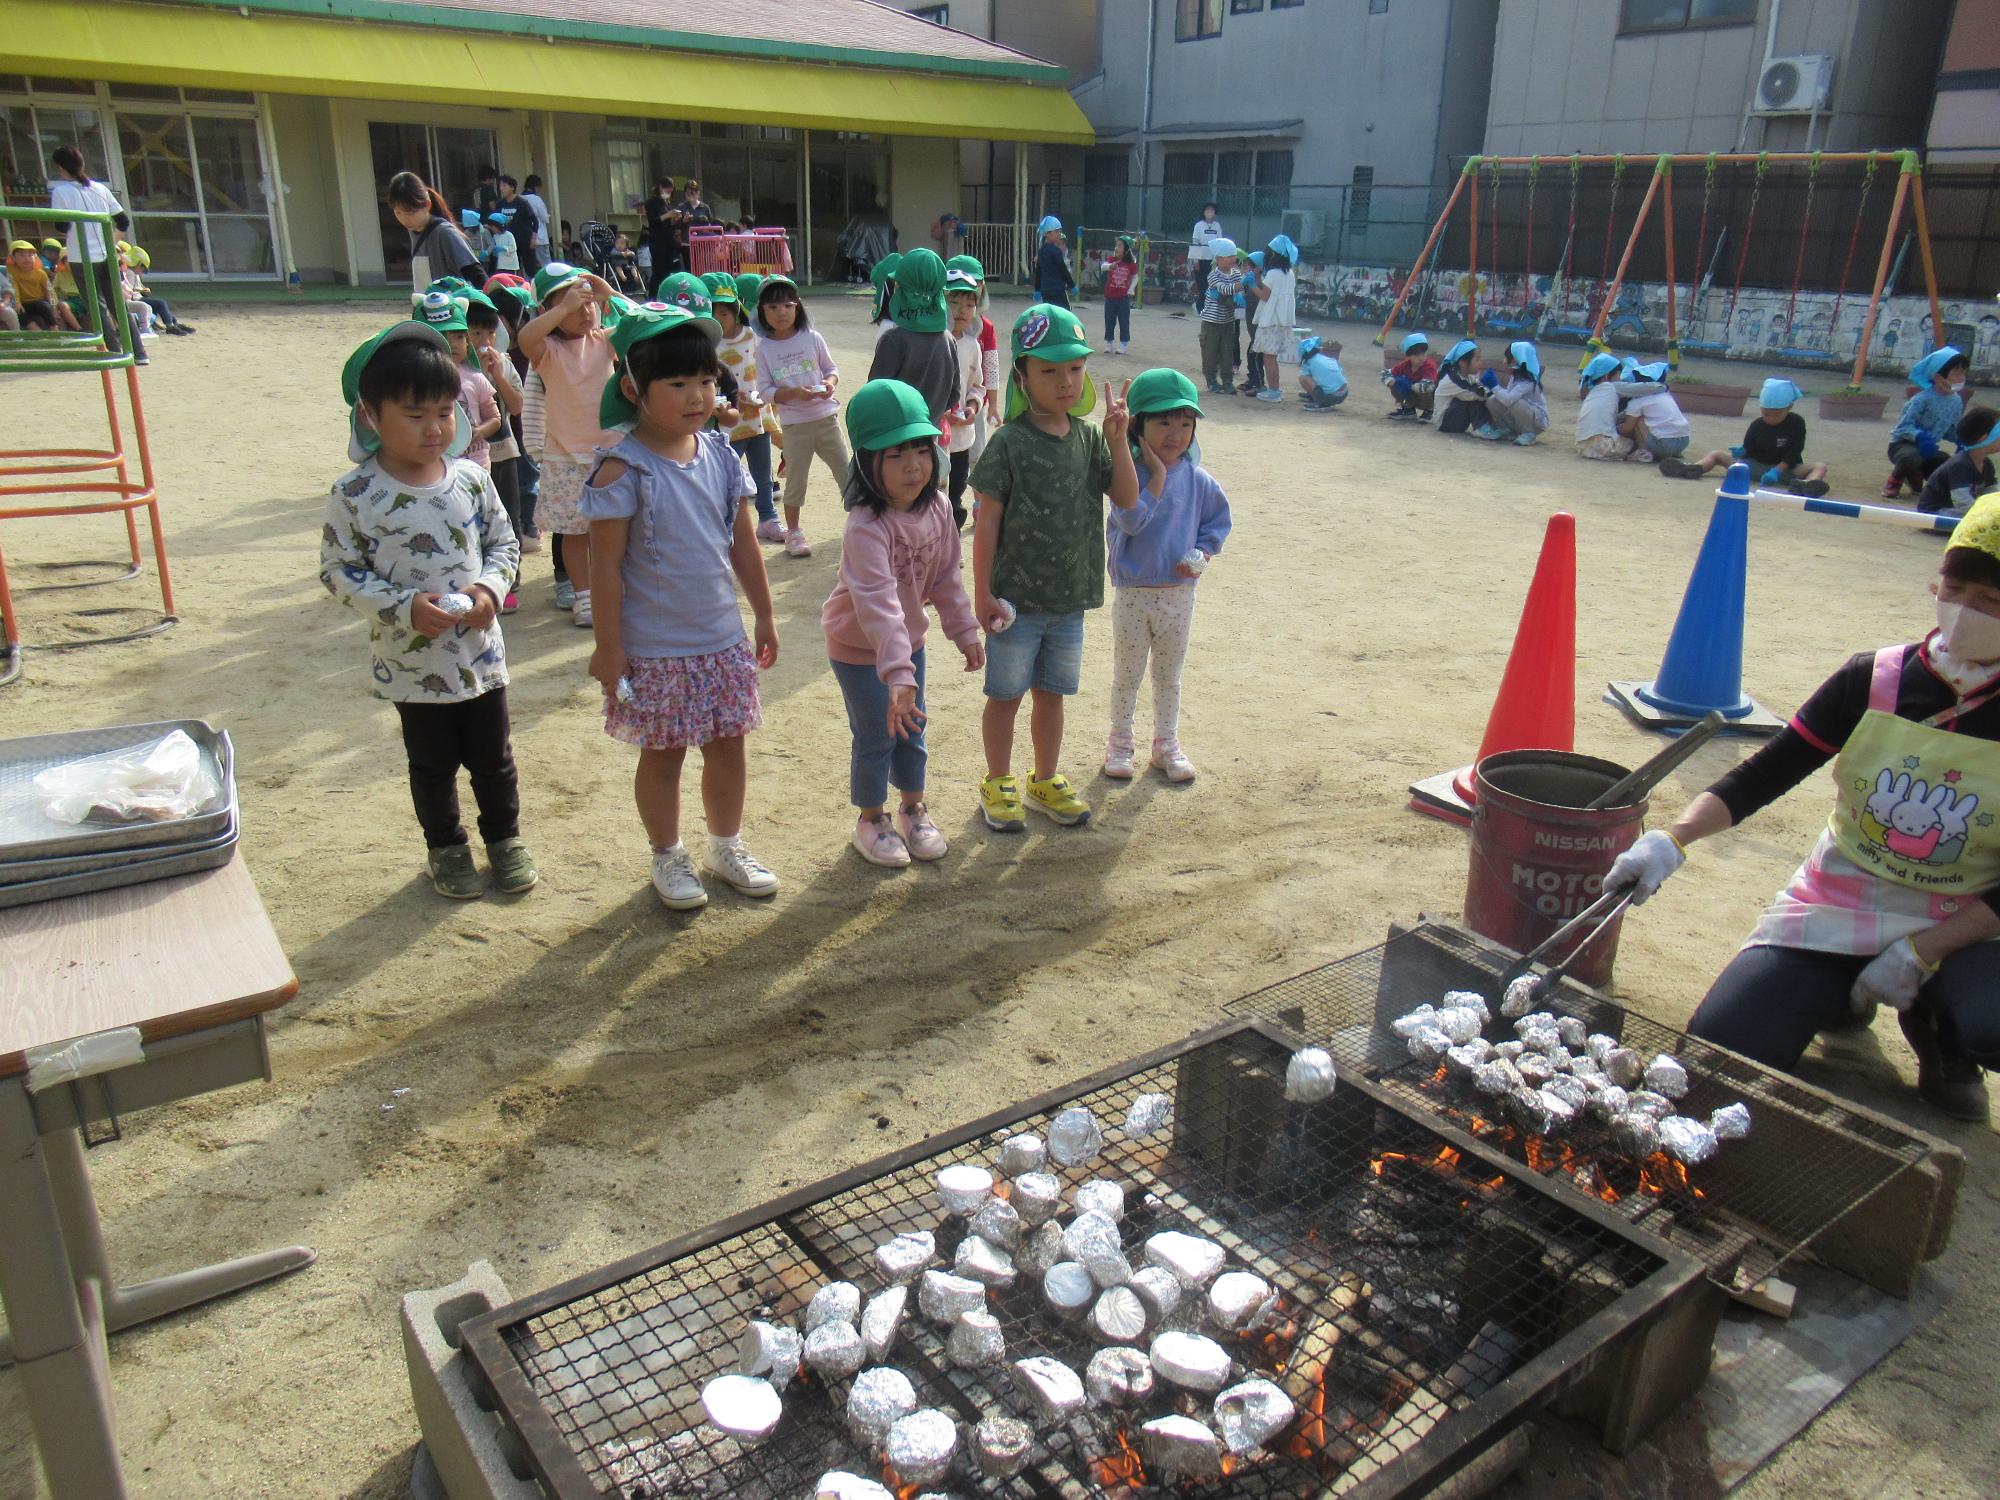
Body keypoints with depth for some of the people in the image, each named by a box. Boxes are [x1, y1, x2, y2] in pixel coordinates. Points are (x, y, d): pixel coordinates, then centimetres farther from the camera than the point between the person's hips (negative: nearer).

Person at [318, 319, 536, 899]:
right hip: (412, 662, -2)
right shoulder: (355, 495, -13)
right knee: (433, 765, 15)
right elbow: (338, 570, -8)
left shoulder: (471, 478, -4)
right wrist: (403, 607, -21)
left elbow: (503, 542, 6)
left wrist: (490, 587, -13)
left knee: (493, 757, 16)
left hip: (480, 652, 2)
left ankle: (504, 836, 37)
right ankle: (445, 848, 35)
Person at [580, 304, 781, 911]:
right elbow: (606, 567, -14)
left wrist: (764, 616, 12)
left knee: (728, 744, 15)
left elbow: (743, 543, 9)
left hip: (722, 639, 5)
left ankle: (727, 844, 36)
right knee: (662, 754, 10)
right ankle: (668, 856, 30)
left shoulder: (720, 454, 0)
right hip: (654, 650, -5)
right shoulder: (622, 469, -16)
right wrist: (608, 646, -12)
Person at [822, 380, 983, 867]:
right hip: (859, 648, -6)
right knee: (876, 737, 5)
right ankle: (872, 819, 28)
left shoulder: (937, 508, -10)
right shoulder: (866, 527, -33)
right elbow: (878, 604, -42)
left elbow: (947, 576, 2)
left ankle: (913, 809, 38)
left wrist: (964, 631, 4)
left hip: (908, 639, 6)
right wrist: (898, 674, -49)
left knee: (912, 727, 17)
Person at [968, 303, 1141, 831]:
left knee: (1051, 692, 17)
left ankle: (1047, 781, 34)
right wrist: (983, 593, -12)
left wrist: (1117, 439, -10)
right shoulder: (1010, 443, -14)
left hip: (1070, 597, 5)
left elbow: (1126, 499, 1)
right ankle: (998, 785, 26)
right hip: (1016, 598, -5)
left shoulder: (1090, 437, 3)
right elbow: (987, 522, -12)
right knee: (1006, 694, 9)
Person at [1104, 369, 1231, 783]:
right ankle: (1120, 742, 28)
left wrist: (1201, 555, -9)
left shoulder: (1198, 480, -3)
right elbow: (1131, 520, -28)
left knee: (1169, 675, 16)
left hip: (1179, 594, 3)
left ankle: (1166, 744, 30)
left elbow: (1218, 521, 8)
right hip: (1133, 594, -3)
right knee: (1127, 674, 12)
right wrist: (1157, 474, -25)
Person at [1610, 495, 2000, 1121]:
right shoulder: (1873, 681, -6)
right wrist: (1672, 839, -23)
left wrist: (1918, 952, -17)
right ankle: (1842, 993, 18)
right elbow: (1760, 778, -8)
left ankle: (1933, 1023, 5)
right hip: (1832, 913, 1)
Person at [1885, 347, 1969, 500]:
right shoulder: (1923, 399, -22)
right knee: (1913, 456, -42)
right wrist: (1919, 436, -41)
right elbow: (1904, 426, -24)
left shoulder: (1956, 401, 0)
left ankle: (1914, 475, 24)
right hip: (1903, 444, -7)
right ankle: (1894, 481, -9)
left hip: (1929, 448, 7)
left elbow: (1951, 430, 11)